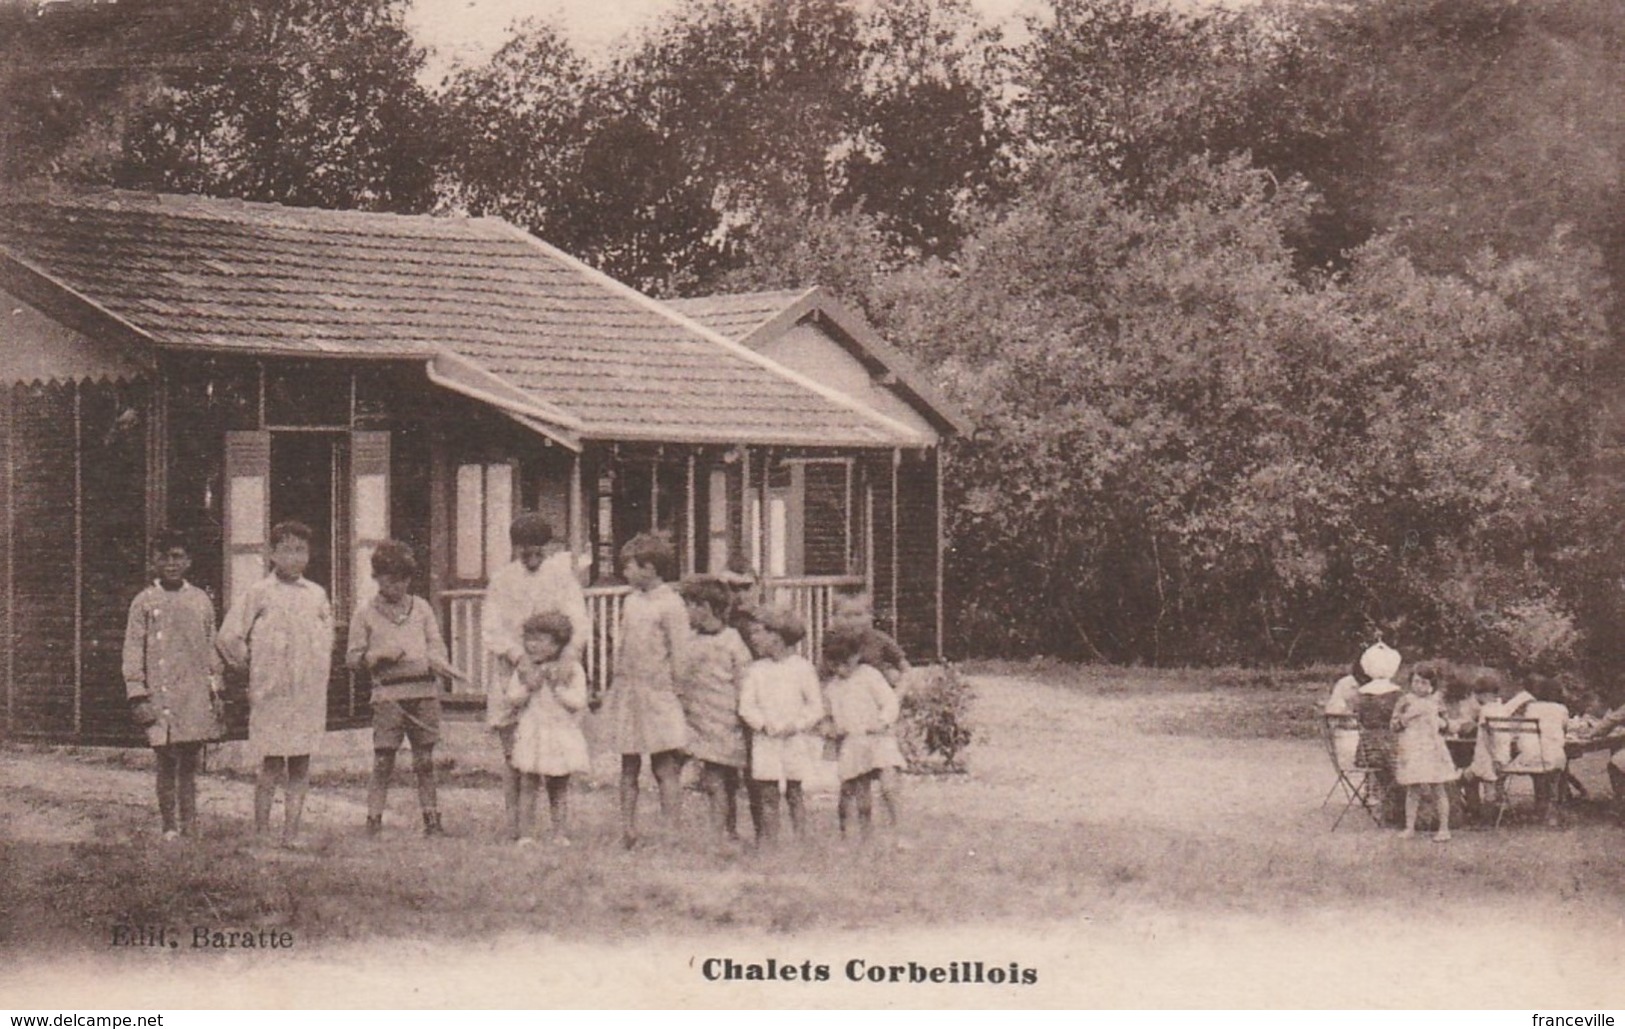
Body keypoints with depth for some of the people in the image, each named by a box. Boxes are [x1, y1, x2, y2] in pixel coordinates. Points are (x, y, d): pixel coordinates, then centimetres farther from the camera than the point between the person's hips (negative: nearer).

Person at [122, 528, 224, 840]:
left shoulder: (201, 600, 11)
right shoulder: (144, 602, 2)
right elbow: (133, 651, 1)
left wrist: (216, 691, 12)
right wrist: (137, 695, -6)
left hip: (196, 695, 2)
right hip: (160, 695, -2)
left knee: (190, 764, 4)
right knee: (166, 765, -1)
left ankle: (189, 825, 10)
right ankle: (169, 828, 7)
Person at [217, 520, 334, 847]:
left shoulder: (317, 595, 13)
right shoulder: (258, 594, -1)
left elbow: (327, 634, 28)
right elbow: (227, 637, -1)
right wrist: (251, 665, 3)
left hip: (310, 693, 4)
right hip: (272, 693, -4)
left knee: (301, 765, 4)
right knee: (272, 764, -4)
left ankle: (291, 833, 8)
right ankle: (261, 832, 3)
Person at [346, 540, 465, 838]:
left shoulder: (421, 608, 14)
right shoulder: (366, 613, 6)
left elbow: (436, 644, 13)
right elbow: (352, 657, 7)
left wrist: (439, 662, -9)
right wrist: (378, 655, -11)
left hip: (424, 689, 3)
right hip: (388, 693, -2)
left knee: (425, 760, 5)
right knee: (384, 760, -5)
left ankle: (432, 820, 9)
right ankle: (374, 821, -1)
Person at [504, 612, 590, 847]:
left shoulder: (572, 669, -1)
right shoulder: (524, 669, 5)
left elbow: (579, 702, -9)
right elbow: (513, 698, 0)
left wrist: (557, 688, -15)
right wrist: (529, 687, -15)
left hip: (561, 736, -1)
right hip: (531, 735, 1)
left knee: (559, 789, 6)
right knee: (527, 786, -4)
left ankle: (560, 835, 10)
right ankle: (526, 834, -2)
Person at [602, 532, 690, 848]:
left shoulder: (671, 605, -9)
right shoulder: (630, 602, 12)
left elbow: (680, 656, -9)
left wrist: (677, 696, -11)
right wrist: (613, 690, 15)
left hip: (657, 693, -7)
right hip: (627, 692, 7)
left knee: (665, 769, -4)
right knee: (628, 768, 9)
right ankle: (627, 833, 14)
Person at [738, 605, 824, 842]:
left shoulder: (802, 667, 3)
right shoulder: (755, 670, 7)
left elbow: (816, 706, 2)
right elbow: (746, 705, 1)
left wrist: (797, 725, -13)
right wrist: (763, 724, -15)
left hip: (795, 740, -1)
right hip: (764, 740, 1)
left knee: (794, 793, 2)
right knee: (767, 795, -1)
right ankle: (767, 844, 1)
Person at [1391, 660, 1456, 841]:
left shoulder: (1435, 701, 9)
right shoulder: (1405, 701, 3)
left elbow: (1445, 723, 19)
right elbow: (1394, 724, 1)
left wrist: (1439, 722, -3)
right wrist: (1408, 716, -14)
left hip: (1433, 749, 1)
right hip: (1411, 749, -1)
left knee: (1437, 789, 1)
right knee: (1412, 790, 0)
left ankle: (1444, 828, 5)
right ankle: (1409, 827, 8)